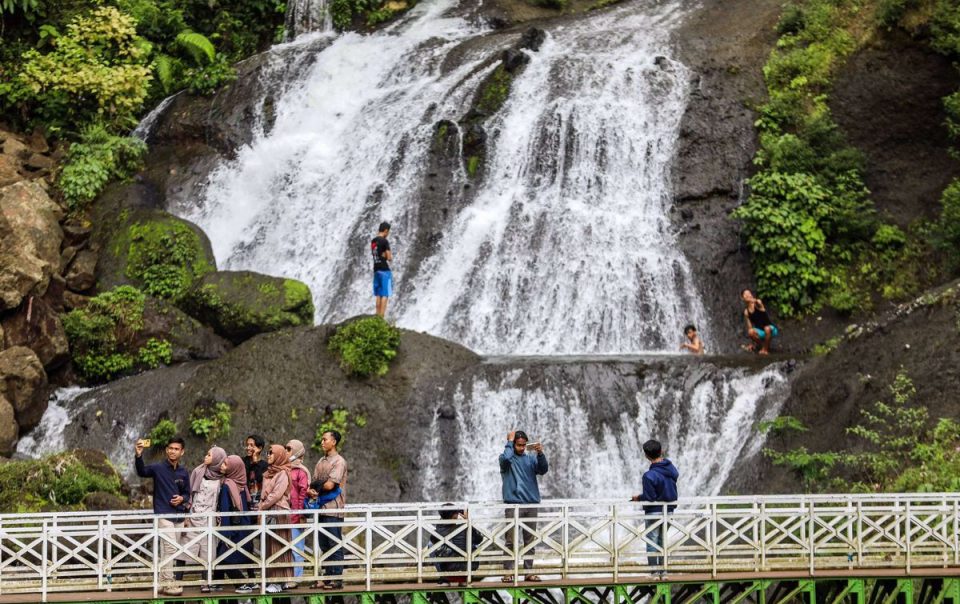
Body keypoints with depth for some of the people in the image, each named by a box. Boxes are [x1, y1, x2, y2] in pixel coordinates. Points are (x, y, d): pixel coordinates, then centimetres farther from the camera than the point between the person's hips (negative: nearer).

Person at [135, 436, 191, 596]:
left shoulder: (183, 473, 10)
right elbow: (142, 472, -23)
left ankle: (164, 581, 17)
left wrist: (182, 499, -6)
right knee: (170, 548, -14)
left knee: (169, 551, 11)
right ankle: (167, 583, -12)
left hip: (179, 516, 6)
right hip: (164, 515, -6)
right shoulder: (158, 468, -5)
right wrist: (138, 456, -41)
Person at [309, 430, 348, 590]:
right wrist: (311, 491, -11)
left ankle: (337, 579, -3)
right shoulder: (321, 462, 17)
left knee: (335, 545, -5)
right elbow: (314, 483, 12)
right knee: (324, 545, 10)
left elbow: (329, 485, -16)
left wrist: (316, 490, 0)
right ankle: (327, 578, 15)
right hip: (322, 509, 8)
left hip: (333, 509, -8)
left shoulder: (339, 461, -8)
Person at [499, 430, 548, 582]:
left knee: (530, 540, 4)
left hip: (531, 503, 4)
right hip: (513, 504, -4)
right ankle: (508, 573, -8)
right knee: (511, 540, -8)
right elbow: (506, 458, -19)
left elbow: (543, 470, 0)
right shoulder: (506, 458, 4)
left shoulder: (531, 459, 14)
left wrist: (540, 454, -15)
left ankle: (529, 572, 8)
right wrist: (510, 441, -5)